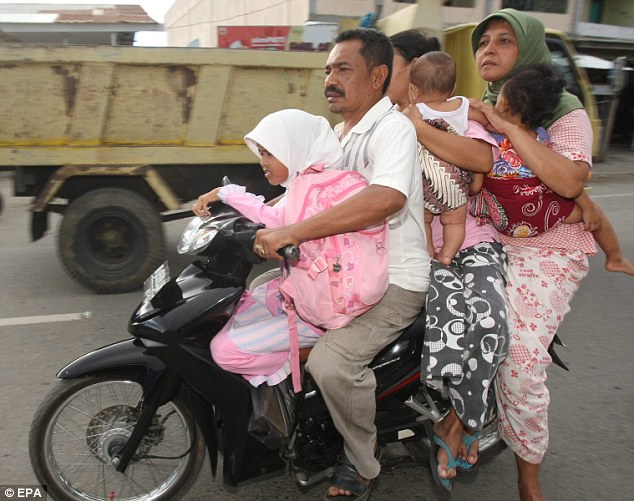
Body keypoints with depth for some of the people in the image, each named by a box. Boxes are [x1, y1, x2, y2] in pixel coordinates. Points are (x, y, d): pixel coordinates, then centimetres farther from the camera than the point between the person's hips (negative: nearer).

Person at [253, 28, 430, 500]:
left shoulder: (392, 127, -16)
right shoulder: (341, 131, 16)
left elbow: (387, 197, -36)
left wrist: (291, 233, -38)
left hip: (395, 279, -9)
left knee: (331, 362, -27)